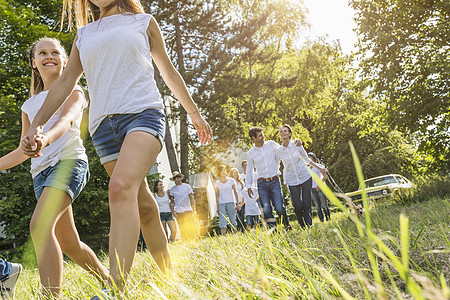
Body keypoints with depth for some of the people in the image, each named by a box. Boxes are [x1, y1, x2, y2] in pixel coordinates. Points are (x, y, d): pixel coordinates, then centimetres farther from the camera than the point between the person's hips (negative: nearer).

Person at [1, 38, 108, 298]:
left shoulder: (73, 92, 8)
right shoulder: (29, 105, 23)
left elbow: (67, 119, -16)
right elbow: (24, 151, 24)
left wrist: (45, 138, -38)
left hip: (69, 161, -6)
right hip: (41, 171, 6)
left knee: (40, 225, -28)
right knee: (68, 243, 8)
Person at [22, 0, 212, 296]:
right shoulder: (84, 34, 23)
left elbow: (169, 72, 21)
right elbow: (65, 83, 20)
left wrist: (194, 112, 25)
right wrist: (37, 124, 10)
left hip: (143, 112, -4)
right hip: (104, 125, 4)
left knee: (122, 187, -28)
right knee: (143, 205, 1)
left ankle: (115, 289, -37)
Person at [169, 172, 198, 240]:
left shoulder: (187, 186, 7)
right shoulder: (172, 189, 8)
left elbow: (192, 198, 6)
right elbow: (171, 202, 11)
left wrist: (194, 210, -2)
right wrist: (173, 211, -1)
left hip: (188, 211, 0)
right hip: (178, 212, 0)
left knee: (191, 228, -6)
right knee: (182, 229, 0)